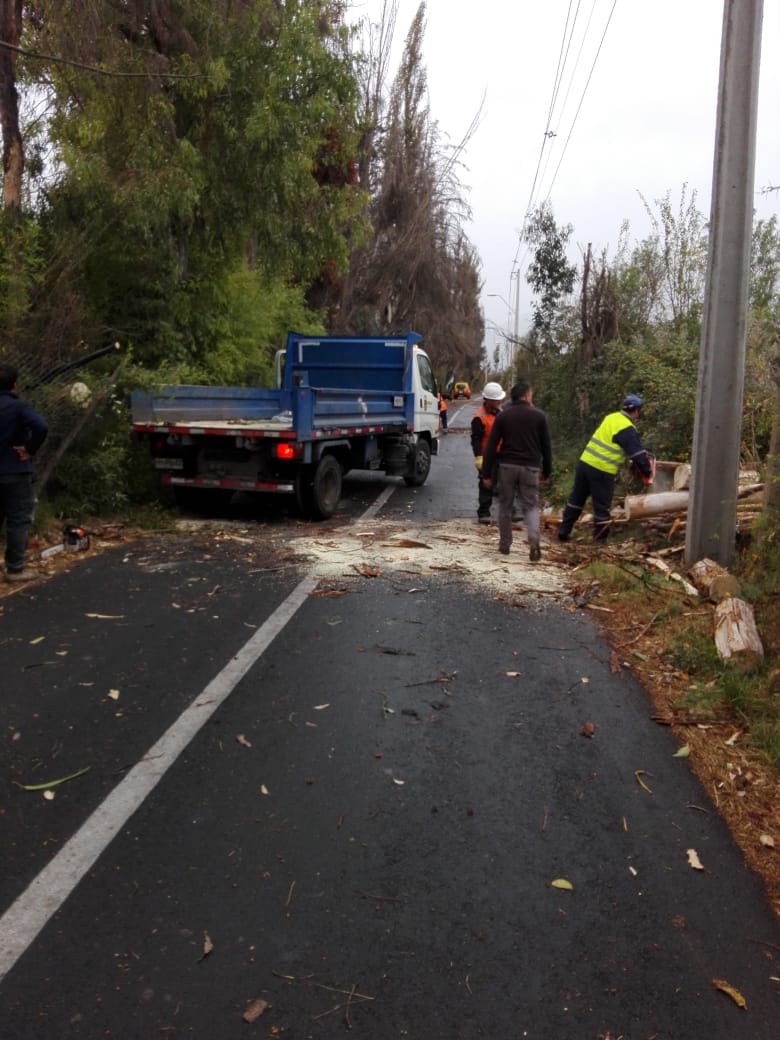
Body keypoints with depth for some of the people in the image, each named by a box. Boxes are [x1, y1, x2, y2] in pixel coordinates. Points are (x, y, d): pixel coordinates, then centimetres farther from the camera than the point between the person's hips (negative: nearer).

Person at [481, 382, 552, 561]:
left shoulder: (503, 416, 2)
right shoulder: (539, 415, 2)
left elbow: (491, 446, -1)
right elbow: (546, 446, 6)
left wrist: (486, 473, 3)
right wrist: (546, 472, 15)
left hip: (507, 466, 0)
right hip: (530, 467, 0)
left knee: (505, 506, 12)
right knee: (531, 506, 6)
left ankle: (505, 544, 17)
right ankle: (534, 538, -18)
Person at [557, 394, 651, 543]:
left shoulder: (610, 417, 10)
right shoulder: (627, 429, -12)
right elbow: (638, 454, -10)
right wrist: (648, 472, 3)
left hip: (584, 462, 7)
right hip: (602, 471, -7)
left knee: (576, 499, 16)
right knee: (602, 508, 5)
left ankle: (563, 532, 21)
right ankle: (600, 540, 13)